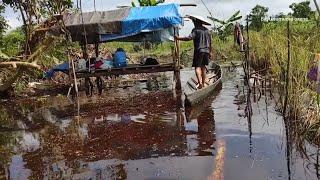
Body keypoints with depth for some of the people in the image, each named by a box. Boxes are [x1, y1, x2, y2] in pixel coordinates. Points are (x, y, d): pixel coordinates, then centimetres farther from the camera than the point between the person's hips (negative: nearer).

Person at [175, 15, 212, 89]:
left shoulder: (196, 30, -5)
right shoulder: (207, 30, 14)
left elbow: (189, 38, -18)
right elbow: (210, 43, 15)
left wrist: (179, 38, -11)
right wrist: (210, 52, 21)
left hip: (199, 50, -6)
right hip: (206, 51, 6)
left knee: (197, 66, -6)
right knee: (203, 66, 14)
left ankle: (200, 82, -21)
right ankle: (203, 83, 17)